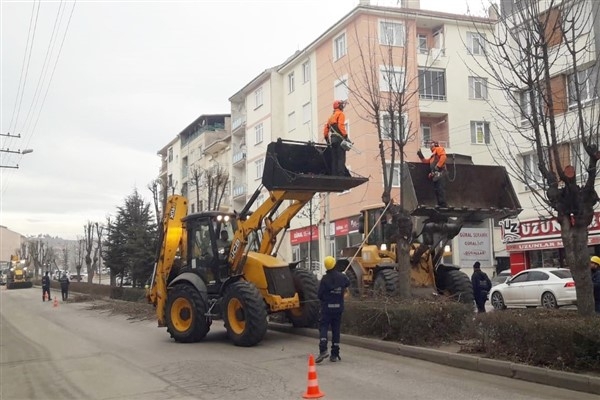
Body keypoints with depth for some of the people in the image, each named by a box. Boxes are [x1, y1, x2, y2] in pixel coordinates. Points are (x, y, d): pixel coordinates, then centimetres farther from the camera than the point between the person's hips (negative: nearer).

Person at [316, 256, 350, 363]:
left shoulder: (325, 279, -14)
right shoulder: (342, 277, -4)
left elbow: (320, 295, -9)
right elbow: (348, 283, 20)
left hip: (326, 308, -3)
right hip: (338, 308, 3)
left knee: (323, 328, 1)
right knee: (336, 330, 9)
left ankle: (323, 350, -20)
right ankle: (335, 355, 11)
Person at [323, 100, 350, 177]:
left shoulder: (331, 117, 25)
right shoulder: (340, 114, 1)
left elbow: (326, 129, 20)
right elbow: (341, 126, -15)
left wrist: (327, 140, 22)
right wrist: (346, 136, -17)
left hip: (332, 140, 8)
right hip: (339, 139, -8)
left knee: (334, 159, 5)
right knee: (341, 159, -13)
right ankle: (340, 175, -22)